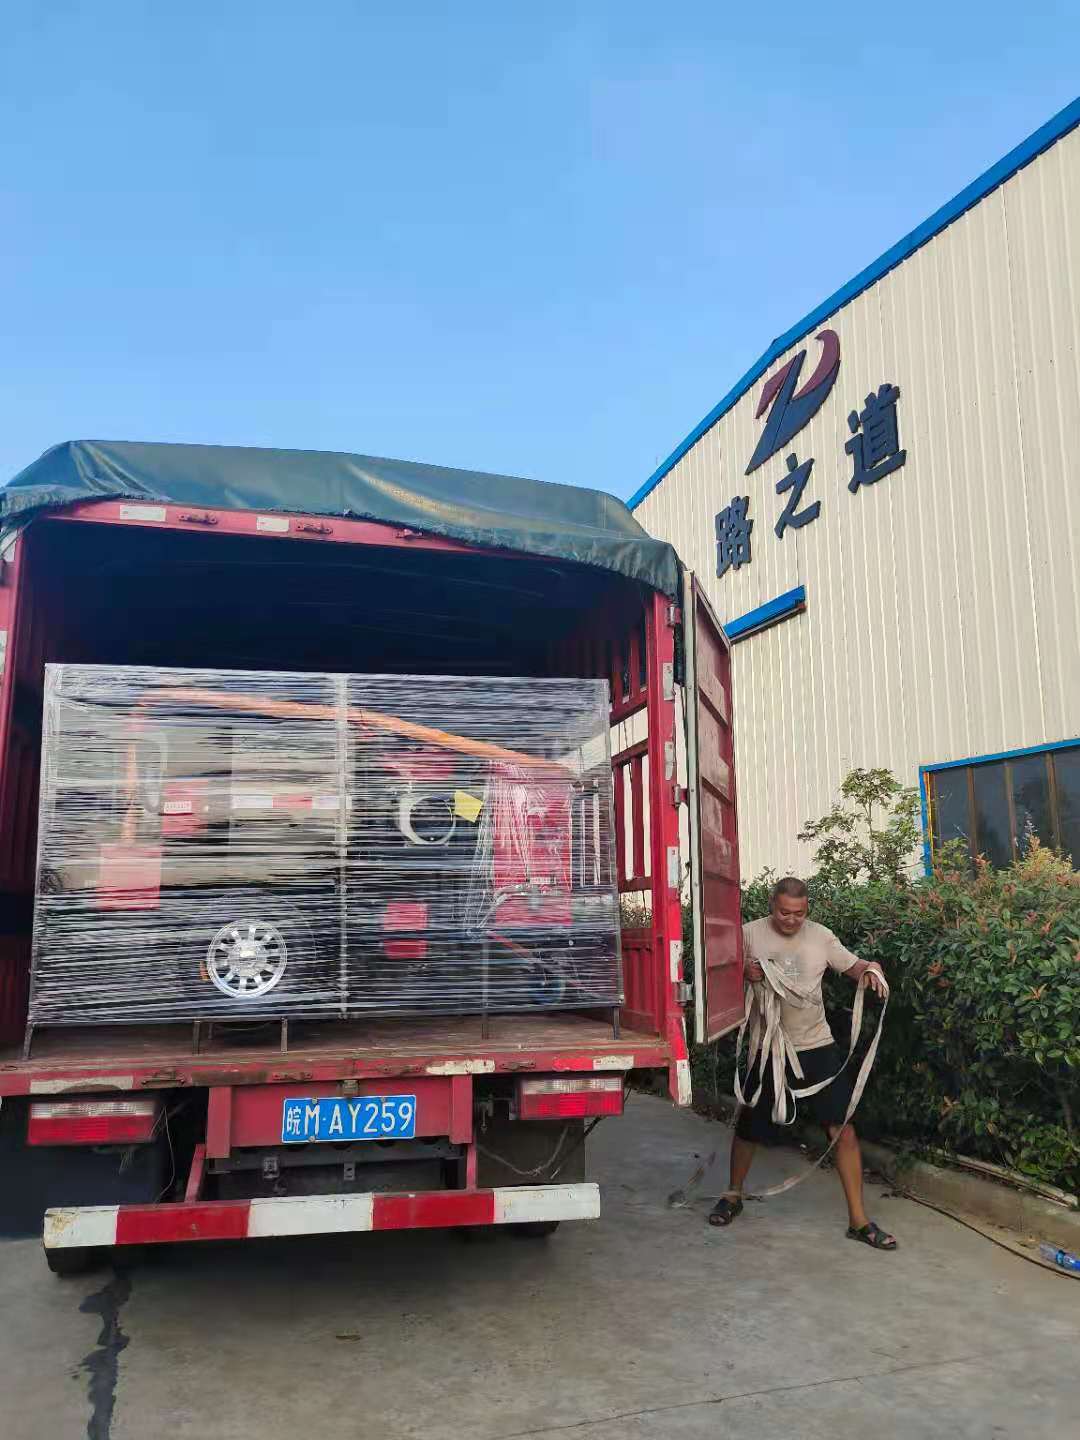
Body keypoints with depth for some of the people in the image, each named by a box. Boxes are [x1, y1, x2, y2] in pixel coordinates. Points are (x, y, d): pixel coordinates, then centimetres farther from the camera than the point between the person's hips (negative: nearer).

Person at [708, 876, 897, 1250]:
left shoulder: (821, 937, -1)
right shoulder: (750, 934, -7)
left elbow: (855, 966, 5)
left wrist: (872, 971, -18)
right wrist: (744, 974, -23)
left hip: (817, 1047, 1)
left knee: (844, 1128, -4)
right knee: (749, 1128, 13)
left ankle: (859, 1220, 10)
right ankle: (733, 1196, 37)